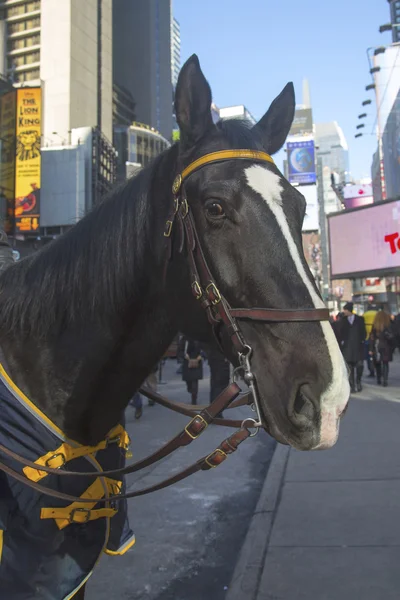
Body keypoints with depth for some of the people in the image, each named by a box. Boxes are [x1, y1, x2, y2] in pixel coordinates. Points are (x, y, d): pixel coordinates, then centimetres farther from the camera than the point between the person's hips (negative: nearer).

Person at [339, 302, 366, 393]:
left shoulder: (359, 319, 5)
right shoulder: (343, 321, 8)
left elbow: (363, 332, 6)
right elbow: (341, 333, 9)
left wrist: (362, 340, -5)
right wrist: (342, 341, -2)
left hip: (358, 346, -1)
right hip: (347, 347, 1)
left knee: (359, 365, -2)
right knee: (350, 367, -1)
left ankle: (358, 382, 22)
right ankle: (352, 385, 4)